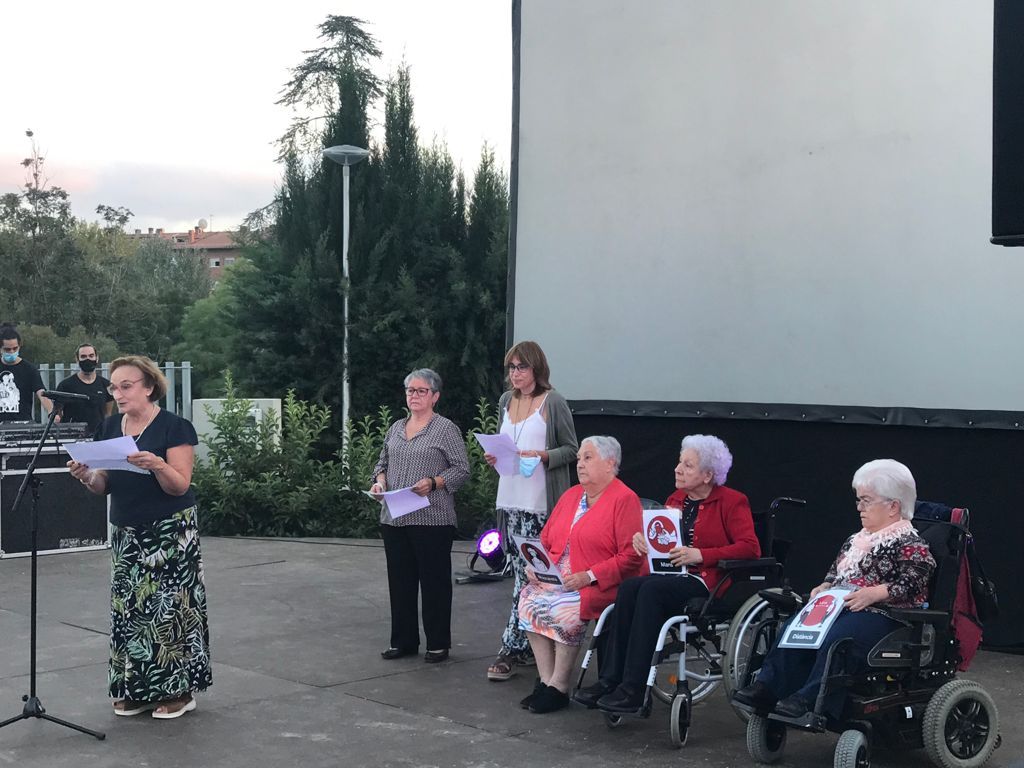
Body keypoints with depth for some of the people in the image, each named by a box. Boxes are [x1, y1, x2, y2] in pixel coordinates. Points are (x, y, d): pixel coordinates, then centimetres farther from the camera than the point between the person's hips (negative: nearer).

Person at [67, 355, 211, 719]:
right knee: (128, 607, 2)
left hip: (170, 532, -5)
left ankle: (178, 689, 5)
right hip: (127, 534, 5)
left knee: (169, 605, -5)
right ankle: (137, 689, 13)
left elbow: (180, 485, -13)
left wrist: (157, 465, -31)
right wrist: (87, 476, -11)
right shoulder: (109, 428, 8)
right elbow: (104, 485, 10)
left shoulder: (174, 427, -8)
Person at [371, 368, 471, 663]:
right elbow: (383, 461, 23)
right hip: (394, 518, 6)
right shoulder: (396, 428, 15)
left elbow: (462, 470, -6)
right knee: (400, 580, 11)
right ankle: (403, 641, 22)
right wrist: (380, 480, 3)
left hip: (431, 518, -6)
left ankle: (438, 644, 11)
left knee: (434, 581, 1)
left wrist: (433, 483, -19)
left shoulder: (446, 429, -3)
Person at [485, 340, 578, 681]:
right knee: (522, 573, 11)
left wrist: (542, 456, -18)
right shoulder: (506, 401, 14)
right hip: (511, 499, 6)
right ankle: (529, 646, 20)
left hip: (541, 503, -6)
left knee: (528, 574, -7)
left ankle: (511, 649, -5)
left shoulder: (553, 402, -4)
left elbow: (571, 450, -2)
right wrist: (494, 456, 5)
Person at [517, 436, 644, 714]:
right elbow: (545, 541, 21)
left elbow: (631, 557, -15)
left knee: (564, 609, -31)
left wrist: (589, 576, -20)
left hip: (600, 584, -7)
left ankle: (558, 687, -13)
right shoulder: (571, 495, 18)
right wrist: (536, 566, 1)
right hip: (556, 579, 7)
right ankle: (545, 681, -12)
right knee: (528, 598, -18)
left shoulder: (625, 500, -7)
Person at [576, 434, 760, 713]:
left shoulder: (732, 502, 0)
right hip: (671, 575, 6)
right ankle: (609, 680, -26)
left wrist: (700, 555, -20)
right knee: (629, 588, -24)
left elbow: (750, 548, -12)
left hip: (706, 582, -6)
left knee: (652, 589, -32)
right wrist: (641, 537, 0)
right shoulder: (676, 499, 20)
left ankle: (633, 690, -32)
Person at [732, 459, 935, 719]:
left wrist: (874, 593, -25)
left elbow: (912, 585, -14)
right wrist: (824, 587, 10)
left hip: (881, 614, -8)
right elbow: (835, 571, 31)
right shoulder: (856, 540, 24)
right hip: (840, 608, 8)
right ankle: (767, 686, -24)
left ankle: (810, 699, -40)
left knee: (838, 636, -37)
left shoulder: (912, 545, -2)